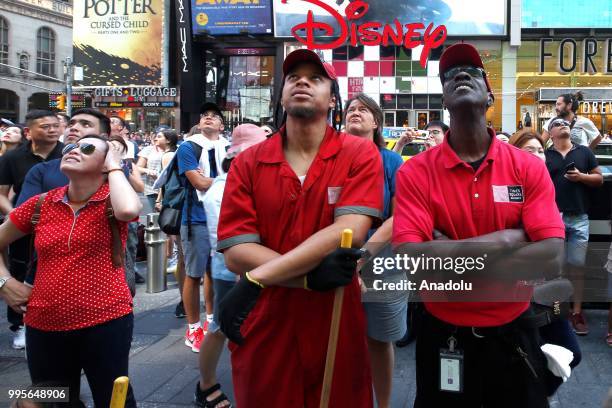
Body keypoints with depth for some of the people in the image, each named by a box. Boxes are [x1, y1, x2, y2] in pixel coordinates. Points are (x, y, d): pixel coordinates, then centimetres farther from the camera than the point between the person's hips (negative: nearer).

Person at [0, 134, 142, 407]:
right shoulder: (40, 205, 3)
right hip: (44, 326, 4)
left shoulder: (113, 201, -7)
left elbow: (128, 210, -33)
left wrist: (115, 166, -17)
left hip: (106, 321, -4)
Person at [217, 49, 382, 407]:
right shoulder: (248, 163, 0)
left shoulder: (360, 154, -5)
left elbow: (350, 231, -19)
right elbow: (235, 251, -8)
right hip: (263, 330, 2)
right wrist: (310, 276, -23)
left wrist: (257, 280, -22)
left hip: (335, 327, -1)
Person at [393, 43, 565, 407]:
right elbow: (410, 259, -23)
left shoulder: (529, 167, -7)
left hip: (513, 332, 1)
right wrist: (507, 239, -22)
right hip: (444, 335, -1)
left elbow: (551, 258, -18)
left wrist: (451, 257, -21)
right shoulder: (416, 172, -11)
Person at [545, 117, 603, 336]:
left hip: (579, 218, 1)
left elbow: (599, 179, 12)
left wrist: (581, 176, -8)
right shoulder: (544, 155, 6)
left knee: (577, 266, 3)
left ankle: (577, 312, 10)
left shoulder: (584, 152, 11)